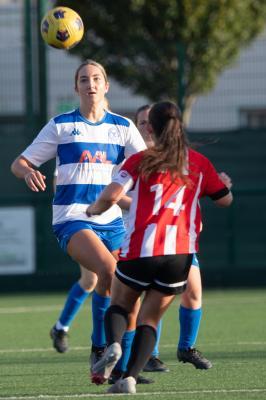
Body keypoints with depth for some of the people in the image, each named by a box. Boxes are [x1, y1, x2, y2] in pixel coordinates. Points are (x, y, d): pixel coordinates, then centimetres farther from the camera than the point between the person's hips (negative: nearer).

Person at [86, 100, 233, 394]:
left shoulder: (141, 161, 2)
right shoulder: (200, 163, 10)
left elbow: (111, 196, -10)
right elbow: (225, 200, 20)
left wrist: (93, 209, 11)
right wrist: (222, 184, 43)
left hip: (139, 249, -2)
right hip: (180, 254, 2)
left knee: (119, 306, 18)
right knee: (150, 319, 9)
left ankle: (113, 345, -15)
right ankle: (130, 378, -11)